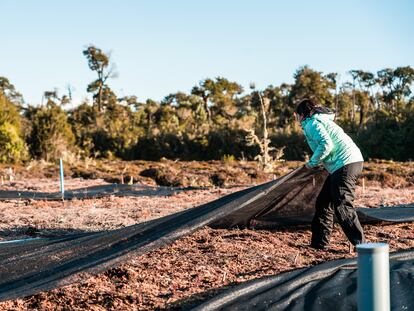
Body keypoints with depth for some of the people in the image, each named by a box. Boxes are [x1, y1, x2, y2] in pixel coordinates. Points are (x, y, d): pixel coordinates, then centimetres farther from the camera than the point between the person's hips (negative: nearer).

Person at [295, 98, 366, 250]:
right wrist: (317, 162, 19)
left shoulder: (311, 123, -6)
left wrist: (312, 162, -9)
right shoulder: (321, 120, 24)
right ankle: (319, 243, 20)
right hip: (350, 162, 11)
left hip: (345, 163, -11)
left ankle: (361, 244, -15)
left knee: (342, 206, -13)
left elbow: (326, 144, -21)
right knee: (323, 202, 15)